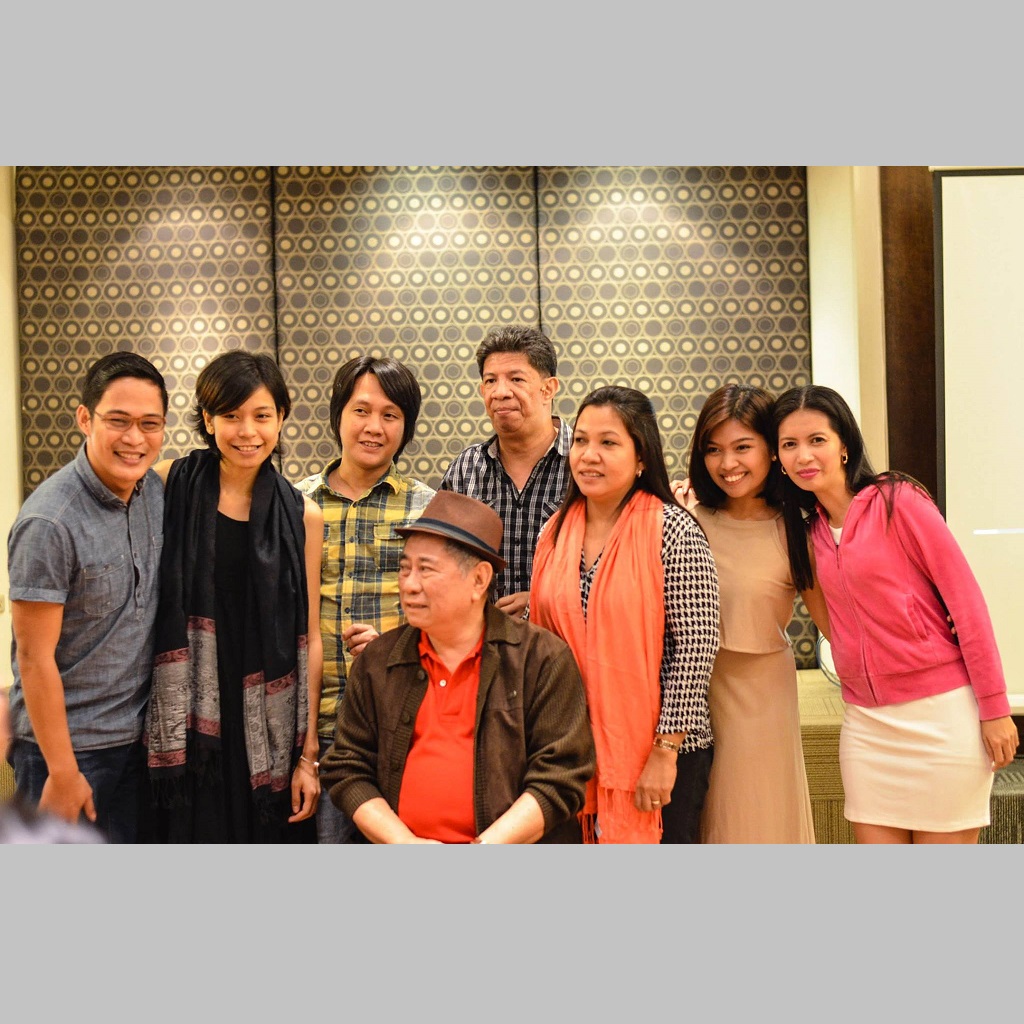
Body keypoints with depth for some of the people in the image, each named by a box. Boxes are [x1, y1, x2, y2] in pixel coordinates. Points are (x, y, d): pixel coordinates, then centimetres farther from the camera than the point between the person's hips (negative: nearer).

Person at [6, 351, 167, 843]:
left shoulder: (155, 491, 0)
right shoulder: (49, 522, -21)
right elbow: (35, 658, -17)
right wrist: (62, 772, -14)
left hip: (137, 736, 6)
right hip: (67, 744, -6)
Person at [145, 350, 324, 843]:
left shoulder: (302, 515, 1)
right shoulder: (168, 485, -2)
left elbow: (309, 639, 2)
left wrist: (308, 753, 0)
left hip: (268, 726, 1)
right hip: (185, 721, -1)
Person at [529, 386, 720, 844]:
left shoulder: (673, 530, -11)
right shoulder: (555, 533, 5)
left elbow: (696, 646, -14)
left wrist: (665, 752, -14)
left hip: (659, 754, -5)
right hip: (574, 752, 5)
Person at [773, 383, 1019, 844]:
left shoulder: (896, 500, -9)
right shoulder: (811, 527, 9)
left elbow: (965, 597, -10)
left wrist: (994, 708, -12)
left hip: (939, 713, -5)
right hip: (866, 720, 6)